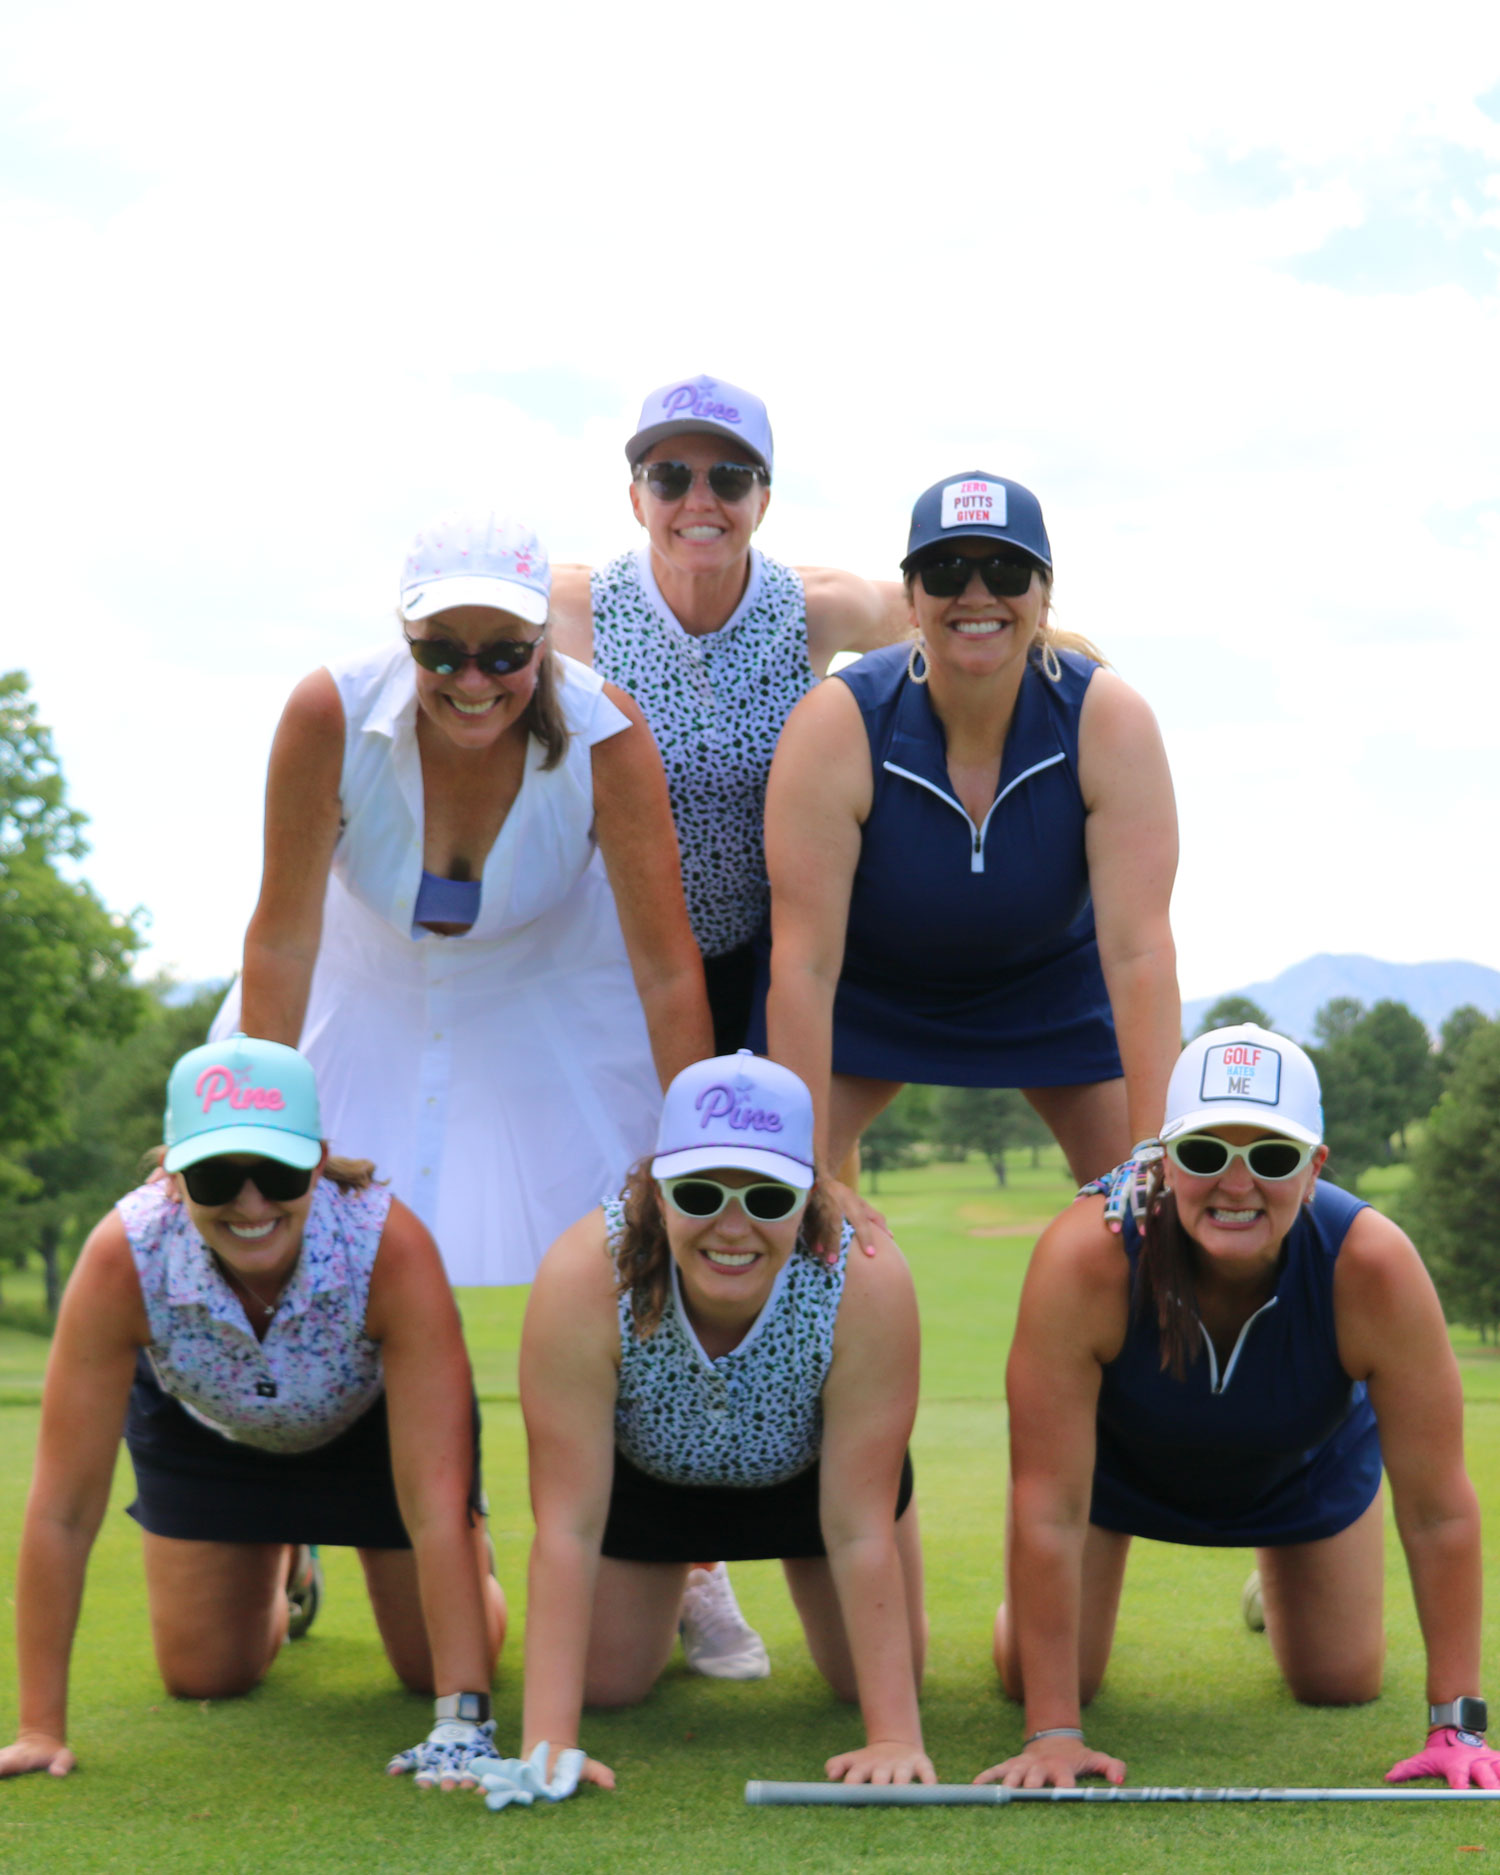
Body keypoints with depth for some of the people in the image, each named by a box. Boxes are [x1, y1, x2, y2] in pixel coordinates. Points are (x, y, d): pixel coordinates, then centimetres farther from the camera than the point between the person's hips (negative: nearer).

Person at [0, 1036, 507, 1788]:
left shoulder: (391, 1248, -42)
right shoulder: (123, 1259, -39)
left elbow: (436, 1503, -42)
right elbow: (62, 1509, -33)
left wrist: (463, 1723, -47)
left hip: (376, 1414, -1)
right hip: (201, 1422, 1)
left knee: (434, 1663, 1)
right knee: (204, 1676, 6)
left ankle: (471, 1579, 37)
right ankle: (277, 1570, 39)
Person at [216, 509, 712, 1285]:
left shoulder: (604, 733, -30)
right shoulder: (329, 715, -30)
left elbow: (667, 967, -26)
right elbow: (283, 938, -22)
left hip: (550, 998, 0)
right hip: (361, 982, 1)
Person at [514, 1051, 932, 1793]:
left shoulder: (867, 1284, -40)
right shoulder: (582, 1280, -41)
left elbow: (858, 1531, -33)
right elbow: (567, 1527, -37)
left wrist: (896, 1737, -36)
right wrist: (546, 1743, -42)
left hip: (813, 1472, 0)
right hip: (641, 1473, 0)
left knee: (872, 1676, 4)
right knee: (605, 1682, 0)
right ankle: (674, 1595, 34)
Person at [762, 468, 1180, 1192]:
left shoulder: (1111, 722, -27)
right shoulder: (836, 726, -30)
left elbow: (1139, 952, -29)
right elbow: (804, 964, -30)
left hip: (1051, 977, 1)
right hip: (866, 982, -1)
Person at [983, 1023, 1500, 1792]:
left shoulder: (1373, 1267, -40)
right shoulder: (1085, 1257, -42)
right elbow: (1048, 1508, -37)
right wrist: (1052, 1734, -36)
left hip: (1304, 1463, 1)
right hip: (1116, 1455, -1)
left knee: (1342, 1685, 7)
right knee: (1033, 1677, -4)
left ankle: (1280, 1579, 42)